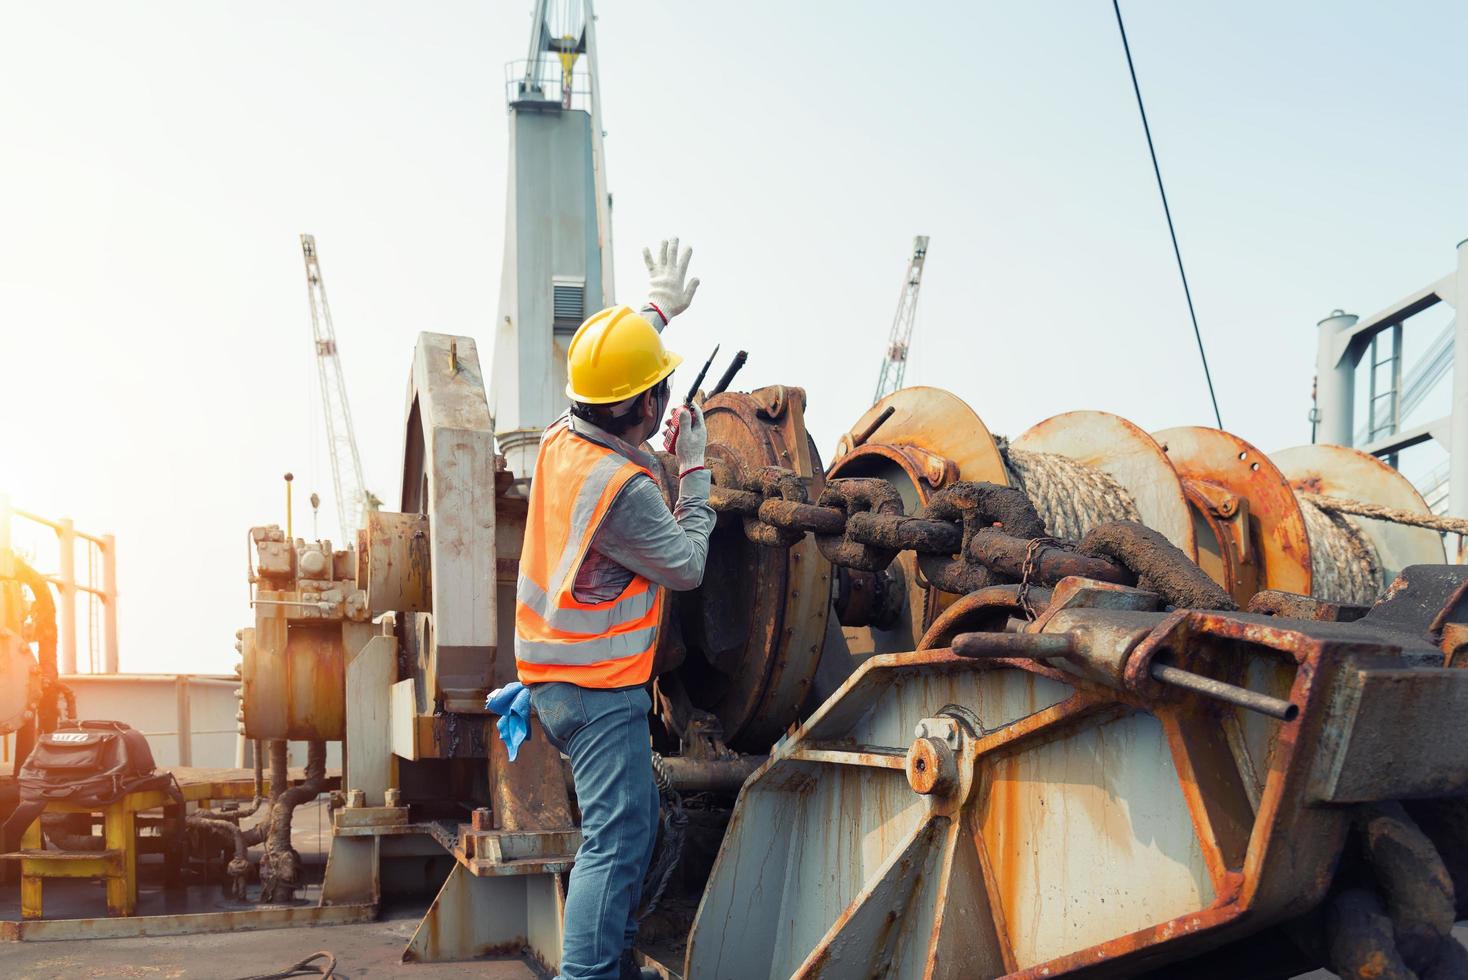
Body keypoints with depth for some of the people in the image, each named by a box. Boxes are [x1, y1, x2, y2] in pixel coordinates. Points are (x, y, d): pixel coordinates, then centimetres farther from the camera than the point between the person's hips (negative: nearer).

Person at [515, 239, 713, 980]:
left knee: (630, 824, 19)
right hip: (599, 688, -10)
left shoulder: (560, 441, 1)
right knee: (617, 838, -8)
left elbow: (603, 374, 23)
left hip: (557, 677, 10)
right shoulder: (624, 487, -25)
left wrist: (656, 309, 33)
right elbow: (686, 565, -11)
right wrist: (694, 471, -2)